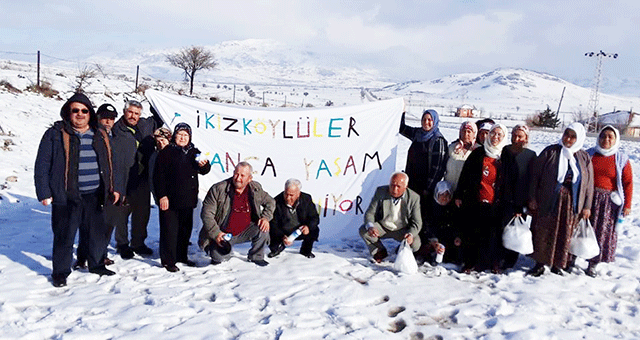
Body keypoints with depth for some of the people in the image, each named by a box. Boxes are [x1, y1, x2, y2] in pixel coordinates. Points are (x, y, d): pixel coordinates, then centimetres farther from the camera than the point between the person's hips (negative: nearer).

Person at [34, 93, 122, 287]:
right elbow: (42, 165, -3)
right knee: (64, 236, 4)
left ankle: (97, 265, 31)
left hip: (93, 196, 4)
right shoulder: (55, 135, -2)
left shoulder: (100, 136, 12)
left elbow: (109, 165, 19)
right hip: (66, 196, -4)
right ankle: (61, 272, 20)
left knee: (97, 233, 11)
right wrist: (44, 192, -8)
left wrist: (114, 188, 14)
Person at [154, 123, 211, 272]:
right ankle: (168, 260, 6)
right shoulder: (166, 152, -5)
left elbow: (204, 171, 16)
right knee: (169, 229, -3)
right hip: (170, 199, -6)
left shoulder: (194, 152, 11)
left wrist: (203, 165, -8)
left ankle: (182, 256, 29)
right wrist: (162, 196, -14)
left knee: (186, 228, 14)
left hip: (188, 199, 6)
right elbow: (159, 176, -8)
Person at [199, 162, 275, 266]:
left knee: (263, 228, -22)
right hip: (222, 234, -3)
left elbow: (270, 202, 12)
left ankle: (256, 256, 5)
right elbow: (207, 214, -11)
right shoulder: (218, 189, -13)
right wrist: (216, 233, -22)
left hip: (244, 232, 3)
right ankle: (224, 252, 16)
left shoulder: (256, 189, -3)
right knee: (218, 257, -25)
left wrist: (265, 218, -8)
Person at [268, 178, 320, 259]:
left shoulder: (306, 199, -14)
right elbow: (273, 224, -18)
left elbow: (315, 218, -9)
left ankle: (305, 250, 7)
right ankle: (279, 246, 13)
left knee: (314, 230, -26)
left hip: (301, 231, 1)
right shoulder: (277, 201, -19)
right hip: (282, 233, 0)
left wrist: (308, 227, -33)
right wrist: (282, 237, -35)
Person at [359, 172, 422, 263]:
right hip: (382, 227, 1)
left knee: (415, 244, -27)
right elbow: (370, 213, -12)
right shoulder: (380, 192, -13)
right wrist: (370, 227, -35)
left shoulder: (414, 197, -15)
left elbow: (417, 223, -13)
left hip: (402, 230, -1)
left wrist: (411, 234, -35)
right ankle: (380, 252, 4)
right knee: (363, 231, -23)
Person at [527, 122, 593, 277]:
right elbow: (535, 175, -2)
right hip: (548, 200, -2)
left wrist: (587, 206, 4)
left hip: (572, 203, 2)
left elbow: (589, 184, 8)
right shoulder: (550, 152, -2)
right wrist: (532, 198, -6)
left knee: (565, 234, 7)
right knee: (544, 232, 3)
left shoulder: (584, 158, 5)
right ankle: (540, 263, 16)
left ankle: (557, 264, 22)